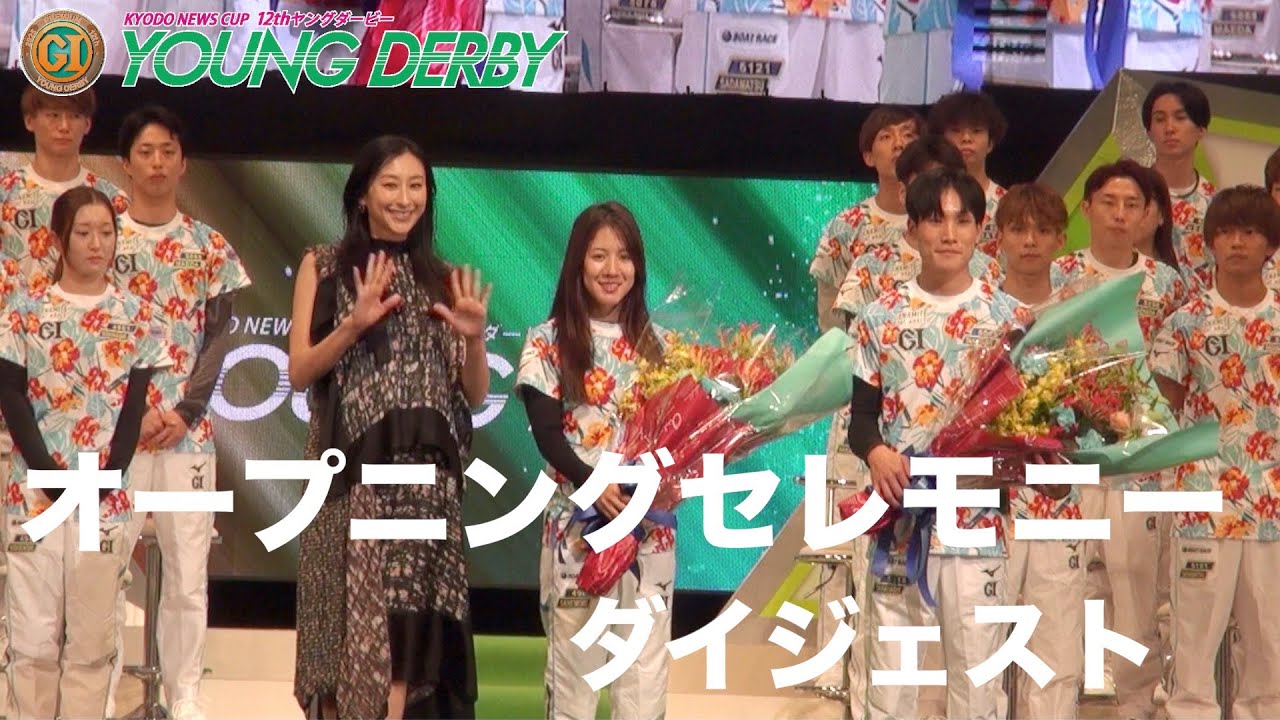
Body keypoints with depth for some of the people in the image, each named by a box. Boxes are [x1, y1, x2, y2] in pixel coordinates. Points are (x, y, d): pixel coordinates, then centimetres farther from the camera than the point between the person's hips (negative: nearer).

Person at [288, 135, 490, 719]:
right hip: (353, 472, -2)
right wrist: (354, 324, -15)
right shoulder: (325, 266, 6)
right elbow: (298, 372, -1)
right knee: (351, 614, -3)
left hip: (425, 474, 2)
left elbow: (475, 394, 11)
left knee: (404, 619, -6)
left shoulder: (444, 280, 12)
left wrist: (473, 337, -8)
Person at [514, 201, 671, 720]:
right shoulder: (549, 342, 1)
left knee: (646, 656, 2)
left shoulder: (653, 342, 10)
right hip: (577, 521, -3)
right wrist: (592, 483, -23)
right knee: (573, 652, 0)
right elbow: (547, 434, -7)